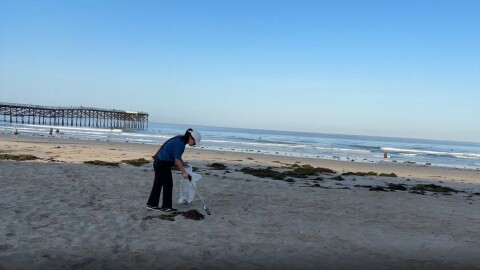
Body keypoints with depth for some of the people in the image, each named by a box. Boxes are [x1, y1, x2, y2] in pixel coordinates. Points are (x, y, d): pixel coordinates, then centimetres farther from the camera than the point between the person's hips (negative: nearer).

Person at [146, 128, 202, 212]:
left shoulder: (180, 139, 8)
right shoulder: (180, 143, -22)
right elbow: (177, 160, -23)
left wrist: (182, 163, 17)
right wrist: (184, 172, -19)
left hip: (159, 162, 10)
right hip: (163, 164, -10)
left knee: (158, 184, 14)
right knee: (168, 184, 0)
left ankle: (151, 205, 21)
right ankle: (166, 206, 10)